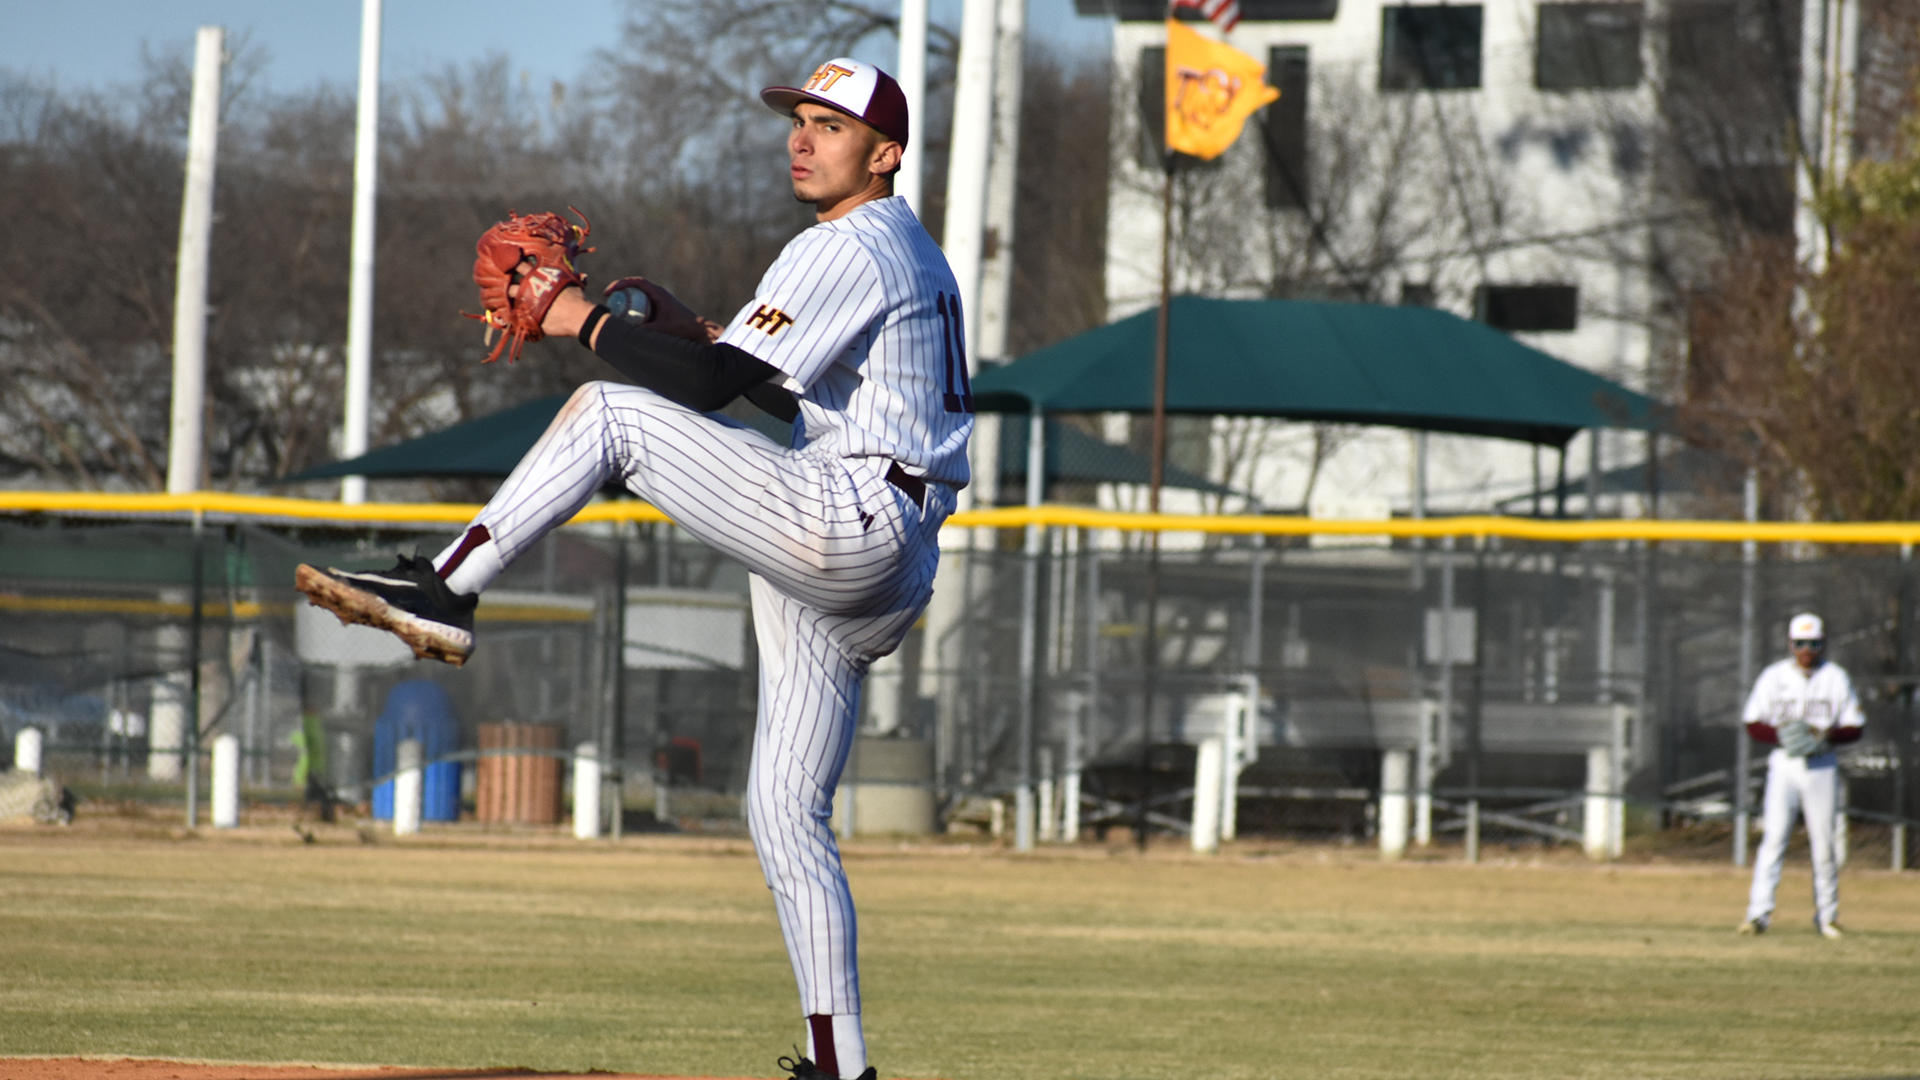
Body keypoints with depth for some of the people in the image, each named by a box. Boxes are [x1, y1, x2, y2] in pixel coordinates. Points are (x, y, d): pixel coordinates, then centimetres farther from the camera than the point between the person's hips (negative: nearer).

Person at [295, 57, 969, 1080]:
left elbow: (713, 384, -17)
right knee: (785, 814, 10)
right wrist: (691, 327, 23)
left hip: (852, 524, -11)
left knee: (608, 413, -12)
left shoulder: (847, 250, -8)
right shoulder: (910, 251, 25)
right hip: (865, 584, 11)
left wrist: (588, 321, -8)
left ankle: (442, 594, -14)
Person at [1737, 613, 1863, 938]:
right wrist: (1781, 735, -15)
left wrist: (1826, 736, -14)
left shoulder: (1836, 678, 4)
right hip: (1783, 762, -1)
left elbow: (1854, 727, 5)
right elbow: (1753, 724, 3)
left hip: (1822, 765, 1)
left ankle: (1826, 916, 14)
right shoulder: (1774, 677, 3)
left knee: (1823, 843, 3)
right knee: (1773, 838, -12)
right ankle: (1759, 913, -17)